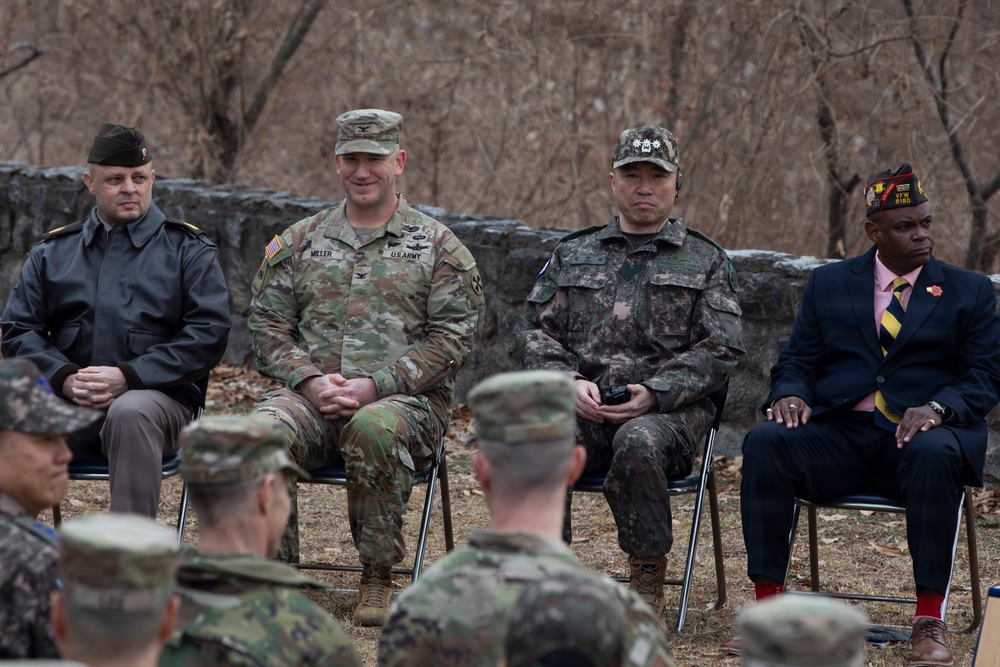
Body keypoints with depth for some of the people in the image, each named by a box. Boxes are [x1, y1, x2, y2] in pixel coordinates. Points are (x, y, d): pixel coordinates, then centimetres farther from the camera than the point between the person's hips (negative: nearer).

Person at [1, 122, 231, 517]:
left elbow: (209, 333, -1)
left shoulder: (188, 249, 12)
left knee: (131, 413, -39)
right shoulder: (53, 252, 21)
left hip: (157, 397, -2)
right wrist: (64, 378, -8)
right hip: (66, 399, 2)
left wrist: (129, 377, -13)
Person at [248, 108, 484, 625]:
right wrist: (309, 379, -8)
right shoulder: (299, 242, 18)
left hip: (406, 398, -2)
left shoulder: (437, 246, 9)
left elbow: (452, 336, 0)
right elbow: (267, 324, 12)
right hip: (311, 394, 2)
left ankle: (377, 580, -24)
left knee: (373, 429, -40)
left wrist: (375, 386, -12)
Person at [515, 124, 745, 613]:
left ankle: (648, 580, -21)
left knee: (638, 442, -38)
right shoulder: (572, 255, 22)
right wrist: (571, 384, -7)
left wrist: (653, 394, -11)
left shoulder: (705, 262, 15)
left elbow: (719, 349, 4)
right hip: (582, 406, 2)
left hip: (669, 408, -2)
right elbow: (534, 330, 14)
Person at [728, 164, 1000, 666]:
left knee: (934, 455, -38)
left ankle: (929, 621, -31)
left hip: (919, 434, -2)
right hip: (839, 434, 2)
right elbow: (797, 361, 14)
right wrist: (791, 395, -11)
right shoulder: (828, 284, 16)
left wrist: (936, 408, -17)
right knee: (764, 444, -28)